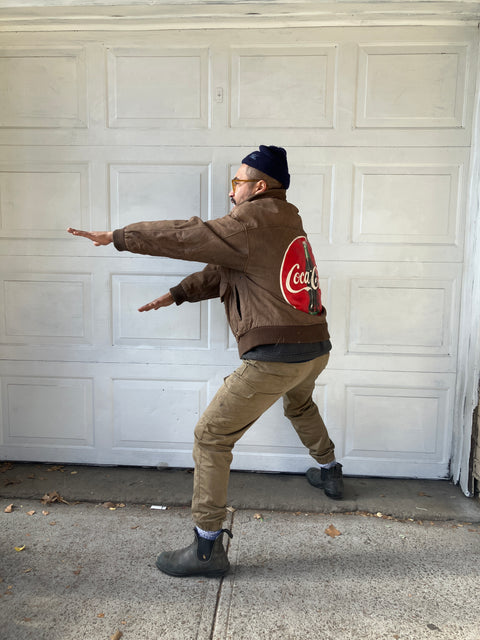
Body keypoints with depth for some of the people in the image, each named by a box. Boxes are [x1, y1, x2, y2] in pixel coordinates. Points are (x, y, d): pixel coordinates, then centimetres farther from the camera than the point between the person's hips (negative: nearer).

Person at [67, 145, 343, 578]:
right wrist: (177, 294, 14)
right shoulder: (287, 222, 17)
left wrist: (117, 237, -1)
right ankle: (329, 474, 58)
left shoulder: (253, 221, -11)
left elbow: (185, 236, -11)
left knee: (211, 437, 0)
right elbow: (224, 270, 18)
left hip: (274, 357, -9)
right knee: (299, 403, 39)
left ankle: (207, 548, 6)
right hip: (317, 349, 10)